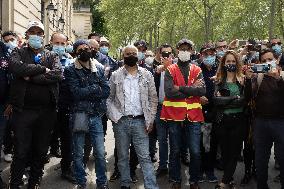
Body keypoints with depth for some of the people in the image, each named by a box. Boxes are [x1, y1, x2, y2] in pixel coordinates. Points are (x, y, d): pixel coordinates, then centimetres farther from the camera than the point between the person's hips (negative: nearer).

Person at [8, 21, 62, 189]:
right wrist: (42, 69, -12)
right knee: (21, 152, 2)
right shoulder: (19, 53, 8)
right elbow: (16, 67, -17)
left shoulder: (52, 56, 11)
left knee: (41, 152, 11)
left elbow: (58, 74, -10)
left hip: (47, 111, 2)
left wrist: (31, 77, -15)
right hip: (23, 110, -2)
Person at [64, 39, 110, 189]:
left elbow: (106, 91, -2)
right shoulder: (71, 71, -2)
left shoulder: (99, 69, 9)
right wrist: (96, 88, -8)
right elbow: (76, 92, -15)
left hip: (96, 116, 2)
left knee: (100, 153, 4)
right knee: (78, 154, 8)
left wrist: (86, 92, -13)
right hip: (79, 115, -2)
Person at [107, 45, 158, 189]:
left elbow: (153, 98, 7)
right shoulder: (115, 76, 6)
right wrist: (113, 116, -6)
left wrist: (150, 120, 0)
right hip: (121, 122, 1)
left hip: (140, 121, -1)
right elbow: (109, 98, 8)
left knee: (145, 157, -3)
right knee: (122, 157, 10)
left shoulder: (146, 75, 6)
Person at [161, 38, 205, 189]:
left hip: (193, 115, 1)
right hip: (174, 115, -1)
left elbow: (202, 91, -9)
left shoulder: (197, 70, 8)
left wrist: (181, 88, -13)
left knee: (195, 152, 2)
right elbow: (169, 92, -13)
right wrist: (192, 89, -12)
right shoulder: (170, 70, 2)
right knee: (175, 151, 9)